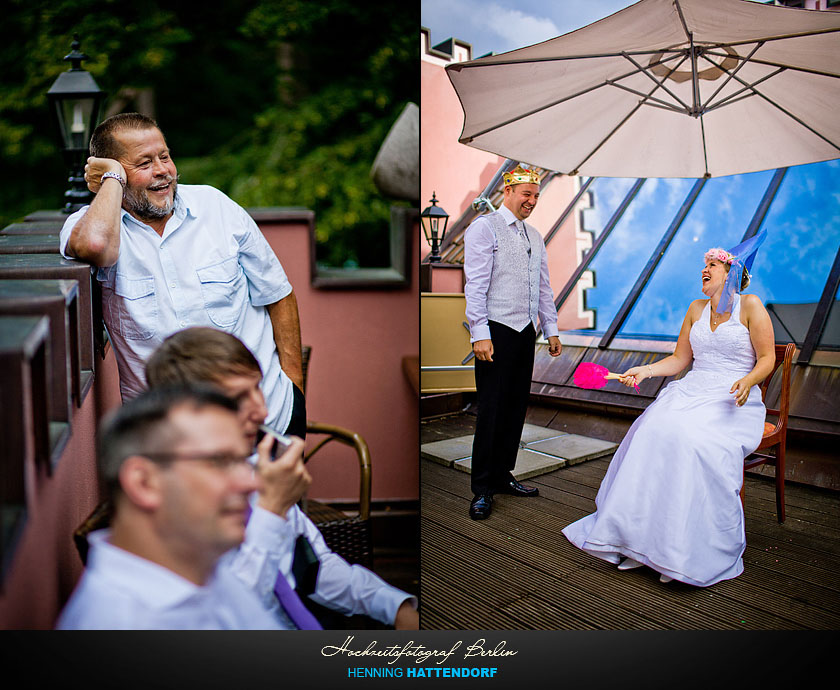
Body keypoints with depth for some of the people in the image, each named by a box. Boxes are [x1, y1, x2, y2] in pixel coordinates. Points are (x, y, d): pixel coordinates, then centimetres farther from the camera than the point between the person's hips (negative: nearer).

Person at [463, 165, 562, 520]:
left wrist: (551, 329, 15)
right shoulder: (484, 227, -4)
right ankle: (482, 490, 6)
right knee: (492, 410, -4)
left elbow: (543, 287, 21)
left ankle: (502, 476, 24)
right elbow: (476, 284, -12)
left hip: (525, 332, 7)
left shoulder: (534, 236, 18)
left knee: (516, 408, 10)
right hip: (496, 332, -7)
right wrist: (480, 334, -19)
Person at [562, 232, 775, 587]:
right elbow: (679, 359, 17)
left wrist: (748, 381, -20)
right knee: (654, 431, -26)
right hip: (692, 391, 5)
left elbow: (767, 358, -1)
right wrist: (644, 370, 3)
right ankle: (641, 531, -21)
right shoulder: (696, 309, 17)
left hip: (734, 400, -4)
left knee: (700, 442, -34)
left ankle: (695, 551, -22)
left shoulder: (750, 305, 2)